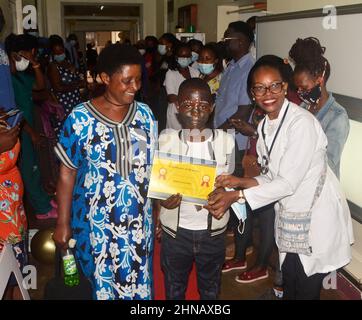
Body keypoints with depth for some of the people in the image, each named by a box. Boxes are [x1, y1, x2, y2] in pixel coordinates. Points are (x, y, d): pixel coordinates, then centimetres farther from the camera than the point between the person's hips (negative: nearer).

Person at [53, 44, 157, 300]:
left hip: (139, 219, 3)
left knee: (139, 283, 17)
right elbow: (67, 174, -5)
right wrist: (63, 223, -4)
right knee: (104, 283, 15)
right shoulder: (80, 119, -11)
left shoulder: (145, 113, -2)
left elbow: (153, 164, 6)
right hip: (97, 221, -2)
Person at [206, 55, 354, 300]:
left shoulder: (302, 123, -23)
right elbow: (272, 177, 7)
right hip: (289, 216, 7)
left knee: (307, 290, 10)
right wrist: (240, 182, -10)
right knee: (289, 287, 20)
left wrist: (236, 195, -24)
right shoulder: (264, 126, 4)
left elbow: (288, 182, -24)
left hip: (316, 216, -7)